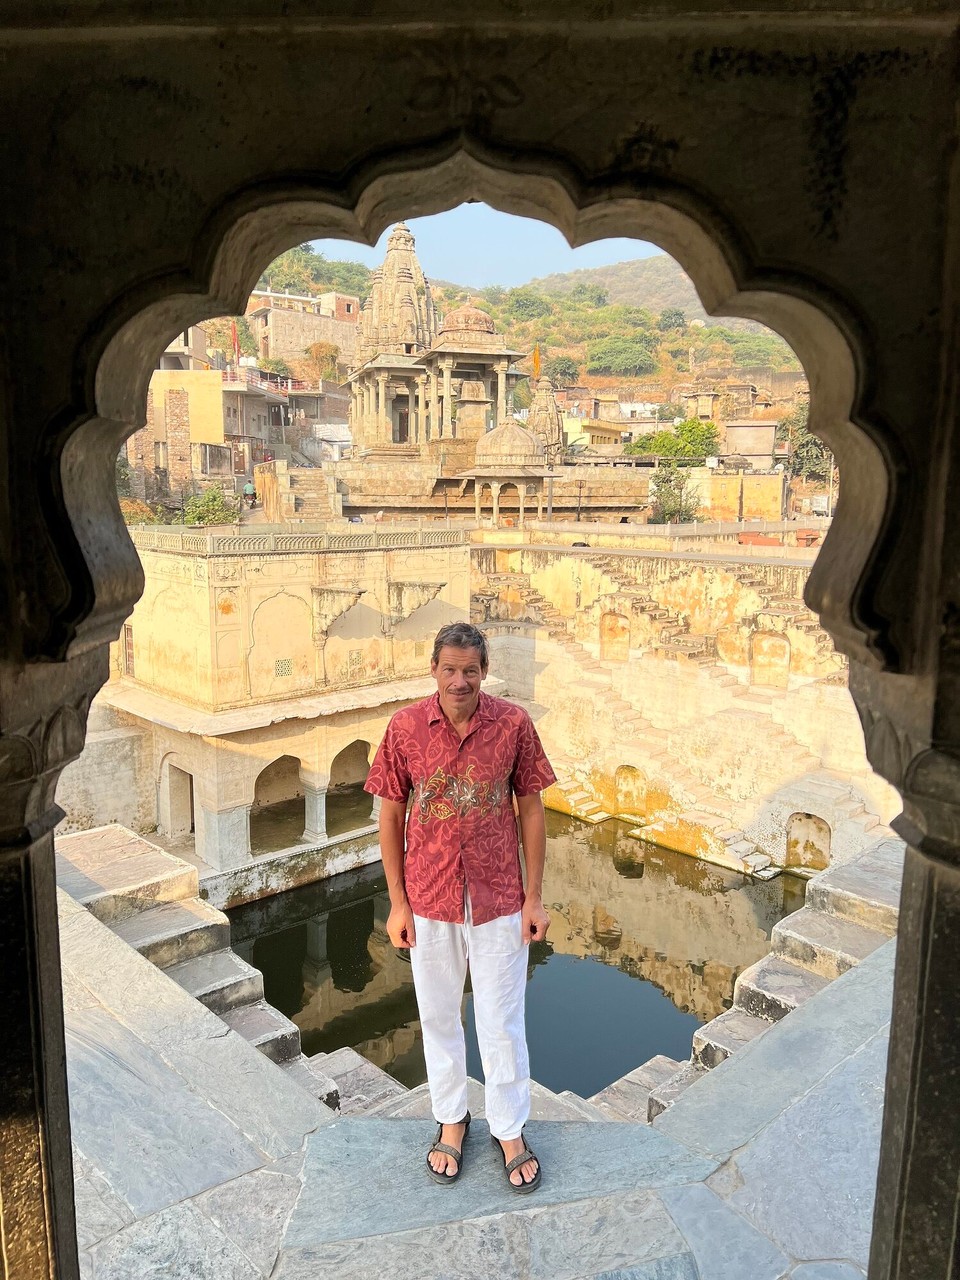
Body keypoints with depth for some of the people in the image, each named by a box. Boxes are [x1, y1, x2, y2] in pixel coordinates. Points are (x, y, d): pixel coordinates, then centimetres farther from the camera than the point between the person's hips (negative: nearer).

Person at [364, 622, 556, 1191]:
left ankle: (510, 1129, 34)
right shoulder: (406, 728, -10)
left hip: (498, 899, -1)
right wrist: (398, 903, -1)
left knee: (503, 1021, 12)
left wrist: (534, 898, -3)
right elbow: (391, 815, -1)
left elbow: (531, 809, -3)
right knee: (439, 1016, 18)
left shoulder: (514, 724, -12)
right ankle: (452, 1119, 41)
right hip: (429, 899, 1)